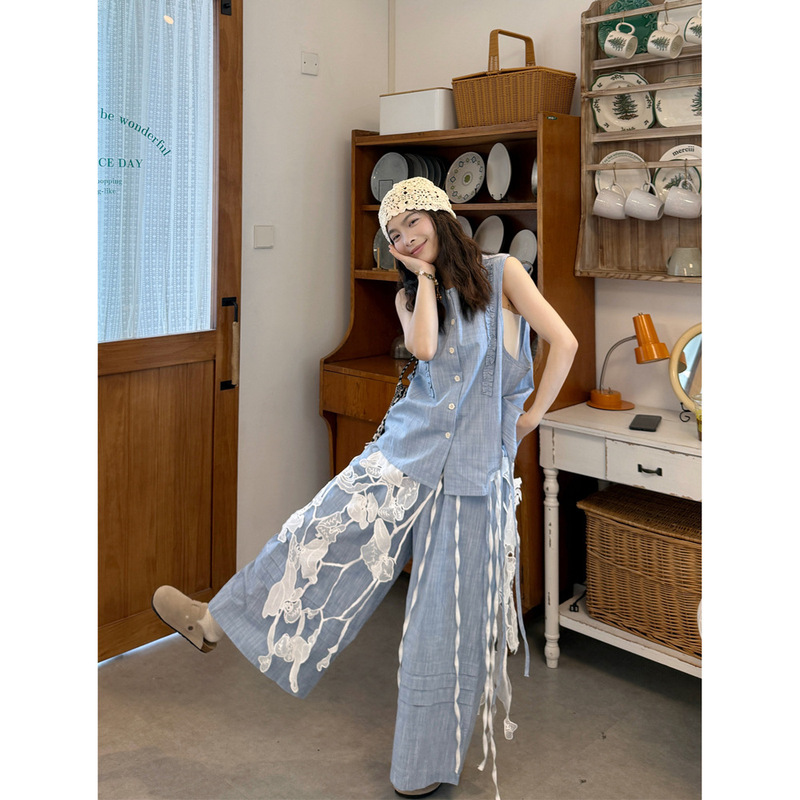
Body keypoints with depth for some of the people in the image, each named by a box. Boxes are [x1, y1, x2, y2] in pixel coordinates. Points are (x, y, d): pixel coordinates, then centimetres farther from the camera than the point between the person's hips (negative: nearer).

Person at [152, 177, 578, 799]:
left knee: (452, 606, 4)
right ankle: (216, 621, 12)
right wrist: (426, 276, -3)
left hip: (477, 460, -3)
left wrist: (533, 416, -1)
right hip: (411, 444, 4)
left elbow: (564, 342, -7)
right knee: (326, 527, -5)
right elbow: (424, 347, -10)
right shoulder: (411, 295, 12)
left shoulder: (503, 273, -1)